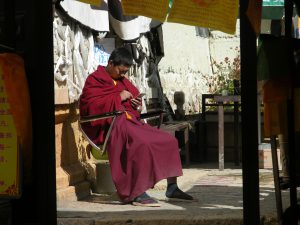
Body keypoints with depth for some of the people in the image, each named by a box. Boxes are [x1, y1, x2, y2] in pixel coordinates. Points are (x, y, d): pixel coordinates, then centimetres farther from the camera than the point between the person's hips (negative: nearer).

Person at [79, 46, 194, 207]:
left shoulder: (121, 80, 23)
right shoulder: (94, 80, -1)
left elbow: (134, 94, 34)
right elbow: (91, 105, -15)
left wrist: (136, 102, 8)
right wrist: (119, 98, -14)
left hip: (131, 121, 9)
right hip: (111, 125, -9)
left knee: (170, 141, -2)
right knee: (143, 144, -36)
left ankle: (172, 188, 4)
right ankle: (138, 194, -35)